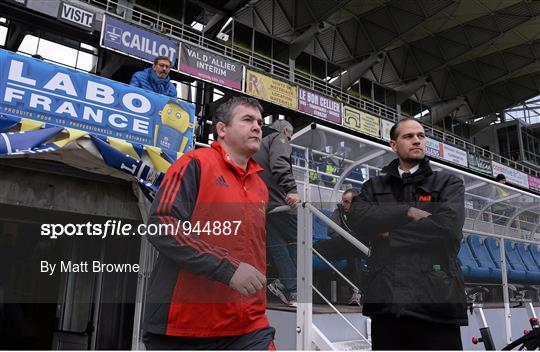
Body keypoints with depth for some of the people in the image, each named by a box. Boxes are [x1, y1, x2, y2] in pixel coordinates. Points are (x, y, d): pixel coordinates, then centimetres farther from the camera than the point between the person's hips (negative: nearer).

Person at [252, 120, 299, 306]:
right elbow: (279, 164, -17)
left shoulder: (258, 143, 30)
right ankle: (288, 284, -6)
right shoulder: (279, 138, 4)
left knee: (276, 245, 6)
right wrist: (291, 189, -27)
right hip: (278, 199, -8)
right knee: (297, 240, 0)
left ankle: (291, 290, 4)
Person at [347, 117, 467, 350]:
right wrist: (408, 212, -10)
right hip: (385, 302, 2)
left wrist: (391, 234, -4)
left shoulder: (448, 183, 10)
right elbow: (357, 217, -4)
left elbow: (449, 226, -9)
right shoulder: (374, 186, 16)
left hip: (436, 301, -2)